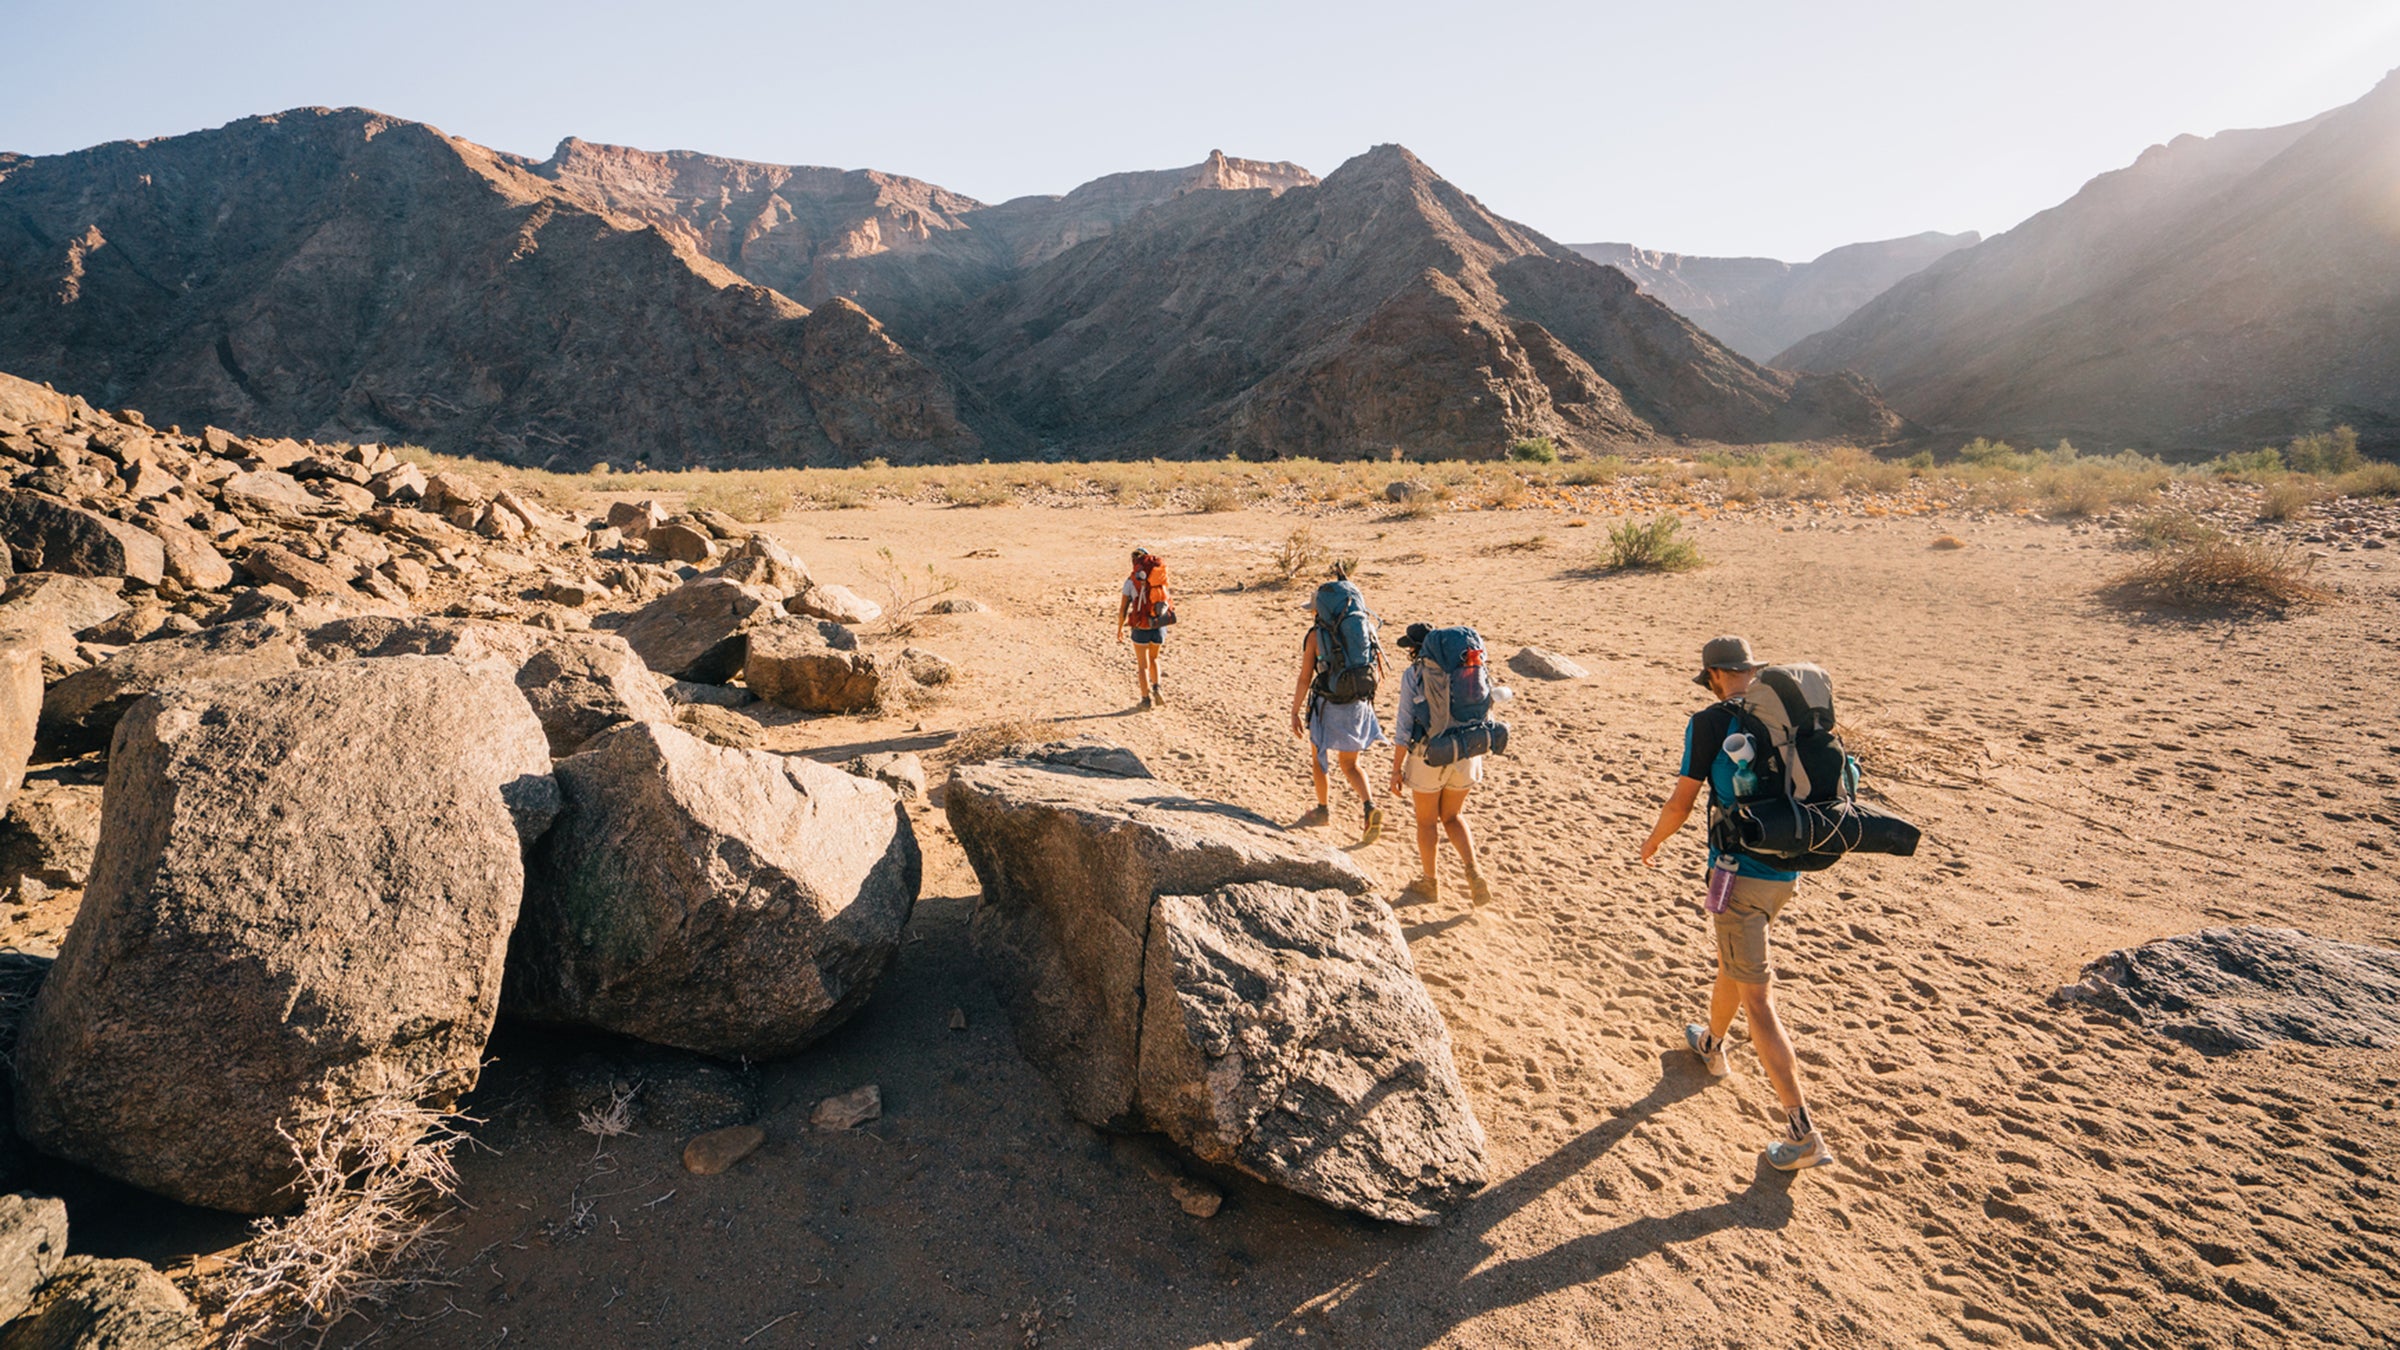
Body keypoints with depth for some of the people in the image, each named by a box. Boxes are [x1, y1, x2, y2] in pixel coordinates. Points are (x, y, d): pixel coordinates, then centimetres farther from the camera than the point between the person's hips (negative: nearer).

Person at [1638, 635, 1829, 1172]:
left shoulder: (1710, 723, -12)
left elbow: (1681, 804, -8)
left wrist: (1652, 841, 11)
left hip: (1741, 870, -7)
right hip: (1787, 868, 7)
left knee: (1757, 998, -4)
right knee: (1731, 957, 29)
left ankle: (1804, 1133, -4)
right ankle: (1712, 1044, 50)